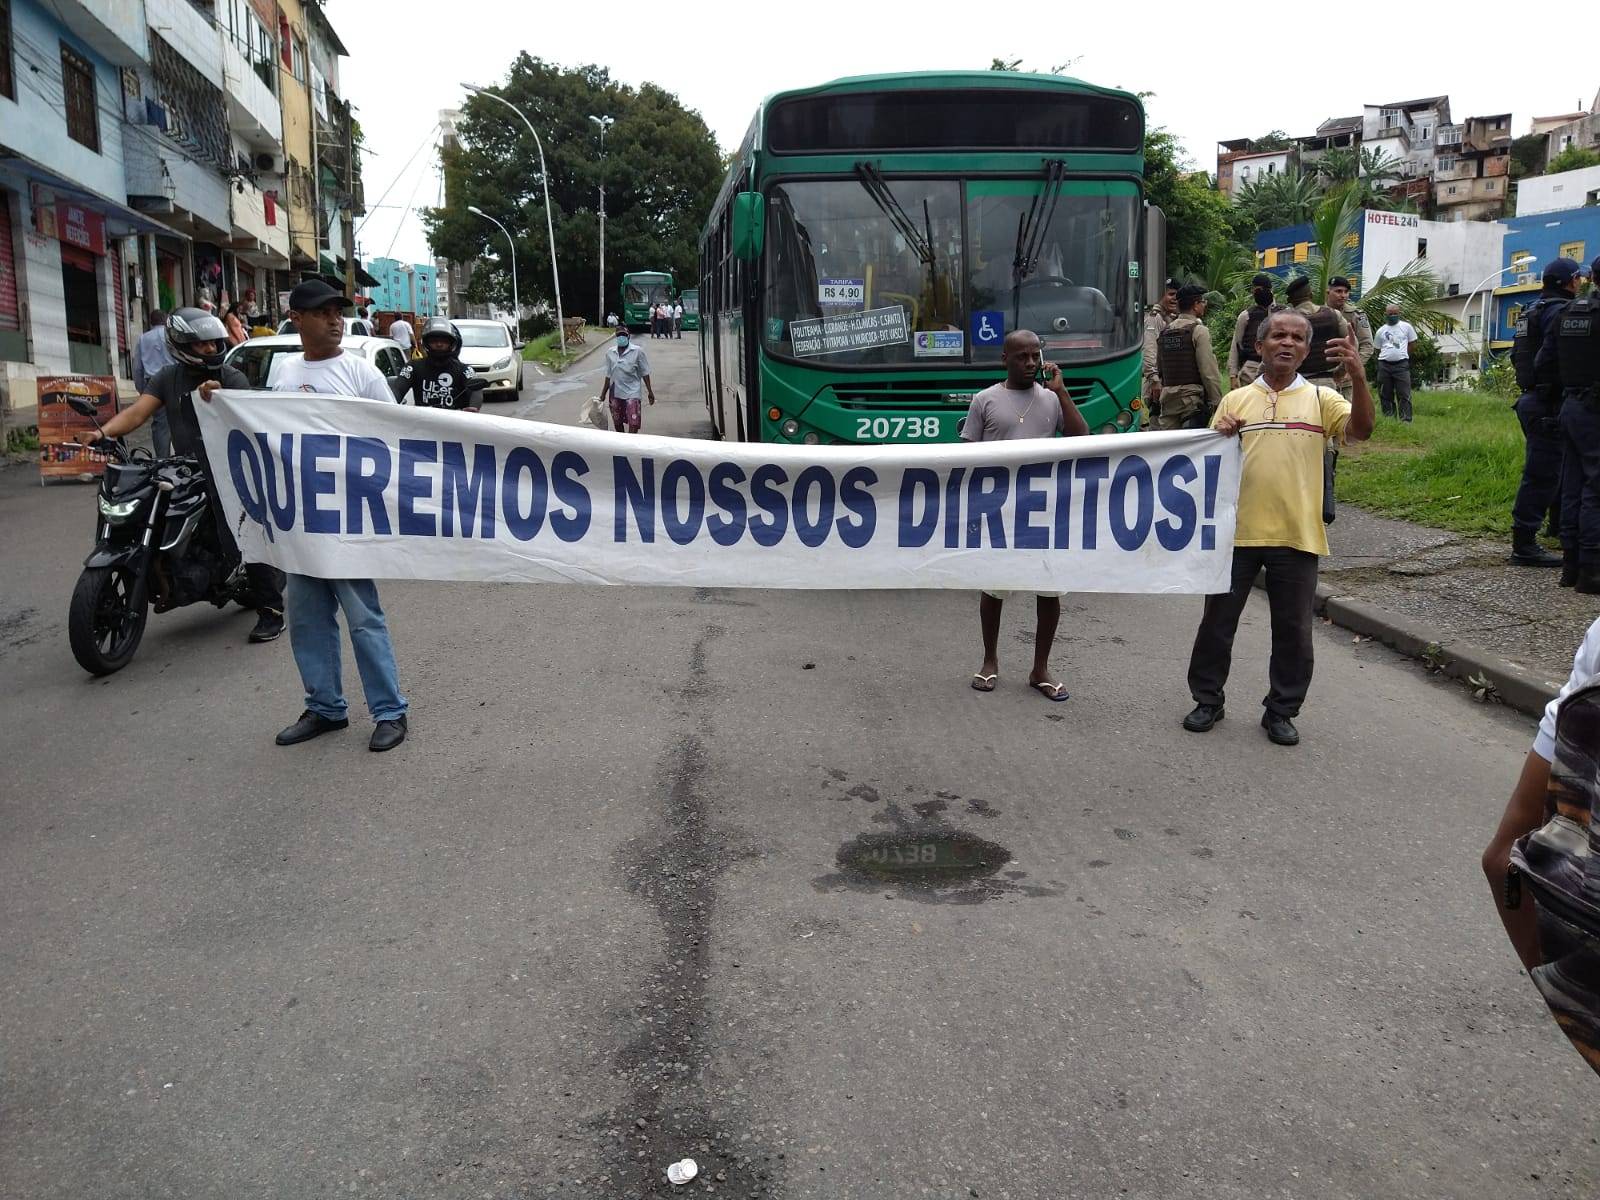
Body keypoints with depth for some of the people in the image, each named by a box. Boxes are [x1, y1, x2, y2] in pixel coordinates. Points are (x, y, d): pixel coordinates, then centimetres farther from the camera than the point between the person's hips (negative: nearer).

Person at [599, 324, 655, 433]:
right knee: (617, 423, 13)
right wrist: (603, 394, 13)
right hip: (615, 393, 4)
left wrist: (650, 391, -1)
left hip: (632, 393, -4)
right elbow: (608, 376, 11)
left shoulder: (637, 351, -6)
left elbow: (644, 373, -1)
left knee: (633, 424, -12)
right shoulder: (610, 353, 4)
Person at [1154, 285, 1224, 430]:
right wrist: (1217, 402, -6)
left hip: (1167, 395, 6)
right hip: (1192, 397, -6)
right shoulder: (1199, 331, -7)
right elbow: (1209, 371, -11)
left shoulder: (1163, 333, 12)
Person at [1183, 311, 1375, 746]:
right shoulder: (1235, 400, 8)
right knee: (1218, 621, 9)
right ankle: (1208, 700, 26)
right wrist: (1219, 436, -12)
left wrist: (1358, 376, -25)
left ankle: (1281, 711, 24)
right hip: (1237, 531, 1)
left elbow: (1360, 431, -13)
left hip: (1297, 536, -1)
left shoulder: (1321, 399, 4)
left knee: (1293, 631, 8)